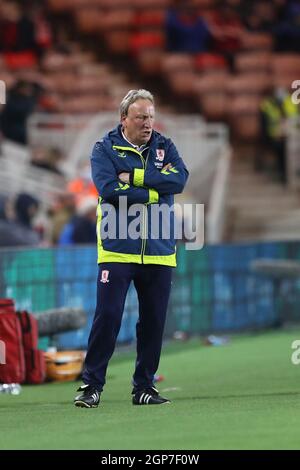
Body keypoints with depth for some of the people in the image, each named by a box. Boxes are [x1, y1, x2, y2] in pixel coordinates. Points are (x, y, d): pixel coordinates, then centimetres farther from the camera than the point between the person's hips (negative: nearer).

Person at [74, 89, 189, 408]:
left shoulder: (165, 147, 11)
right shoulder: (105, 148, 1)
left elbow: (180, 179, -8)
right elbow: (109, 189, -15)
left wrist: (136, 177, -13)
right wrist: (153, 193, -10)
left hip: (159, 252, 4)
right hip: (117, 250, -3)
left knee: (153, 321, 7)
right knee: (107, 316, -7)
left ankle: (144, 387, 17)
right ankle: (91, 386, 0)